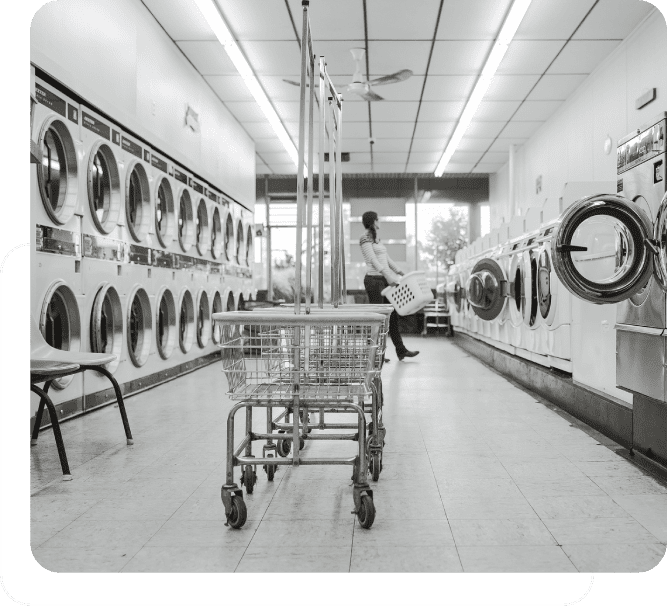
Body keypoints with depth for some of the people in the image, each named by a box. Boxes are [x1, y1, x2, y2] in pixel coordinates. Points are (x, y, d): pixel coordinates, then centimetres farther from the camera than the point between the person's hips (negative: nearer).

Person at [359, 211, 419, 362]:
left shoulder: (377, 239, 19)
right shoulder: (365, 239, -9)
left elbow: (386, 258, 22)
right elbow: (374, 261, -17)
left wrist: (398, 272, 15)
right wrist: (389, 277, -23)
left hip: (384, 280, 9)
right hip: (374, 280, -9)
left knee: (392, 315, 9)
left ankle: (401, 350, 14)